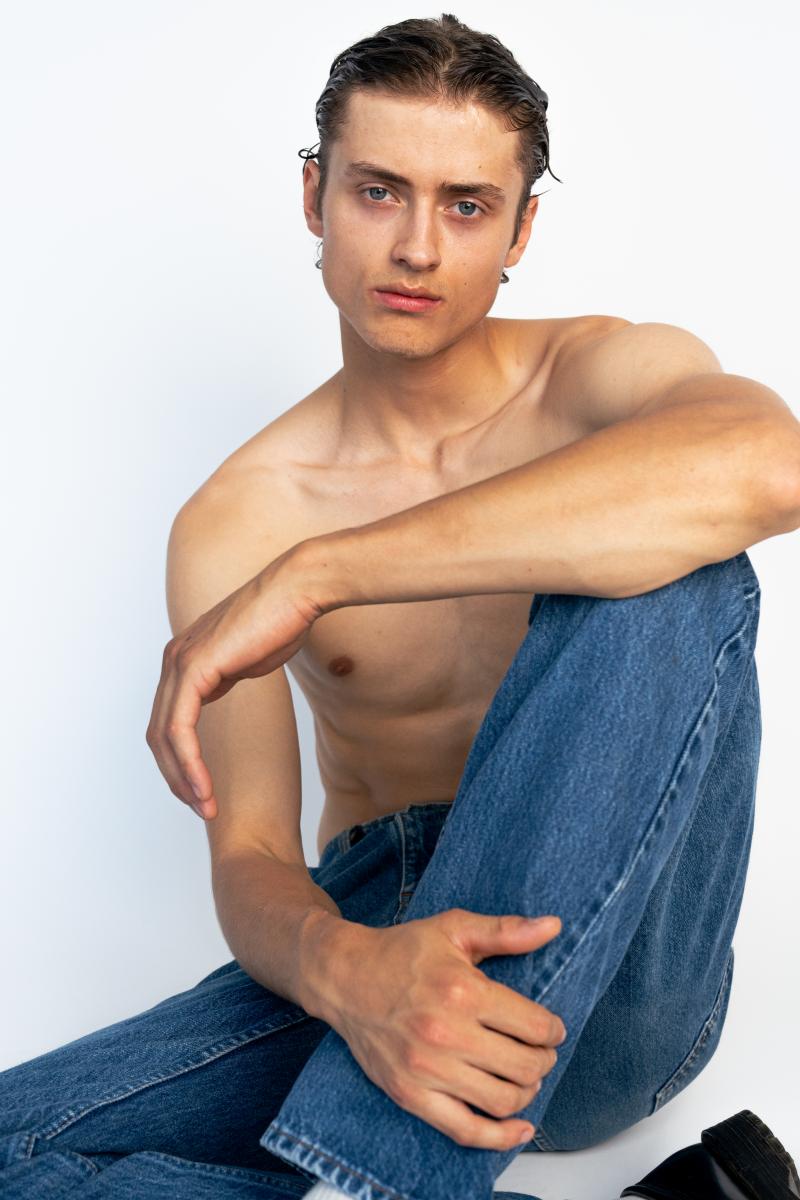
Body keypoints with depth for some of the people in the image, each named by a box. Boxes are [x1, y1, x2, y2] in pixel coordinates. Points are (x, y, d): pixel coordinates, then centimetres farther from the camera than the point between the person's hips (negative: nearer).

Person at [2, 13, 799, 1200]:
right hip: (371, 939, 2)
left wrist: (314, 574, -30)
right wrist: (343, 970, -33)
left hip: (606, 984, -2)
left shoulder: (602, 374, -3)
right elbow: (250, 865, -6)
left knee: (667, 584, -29)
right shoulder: (234, 522, 0)